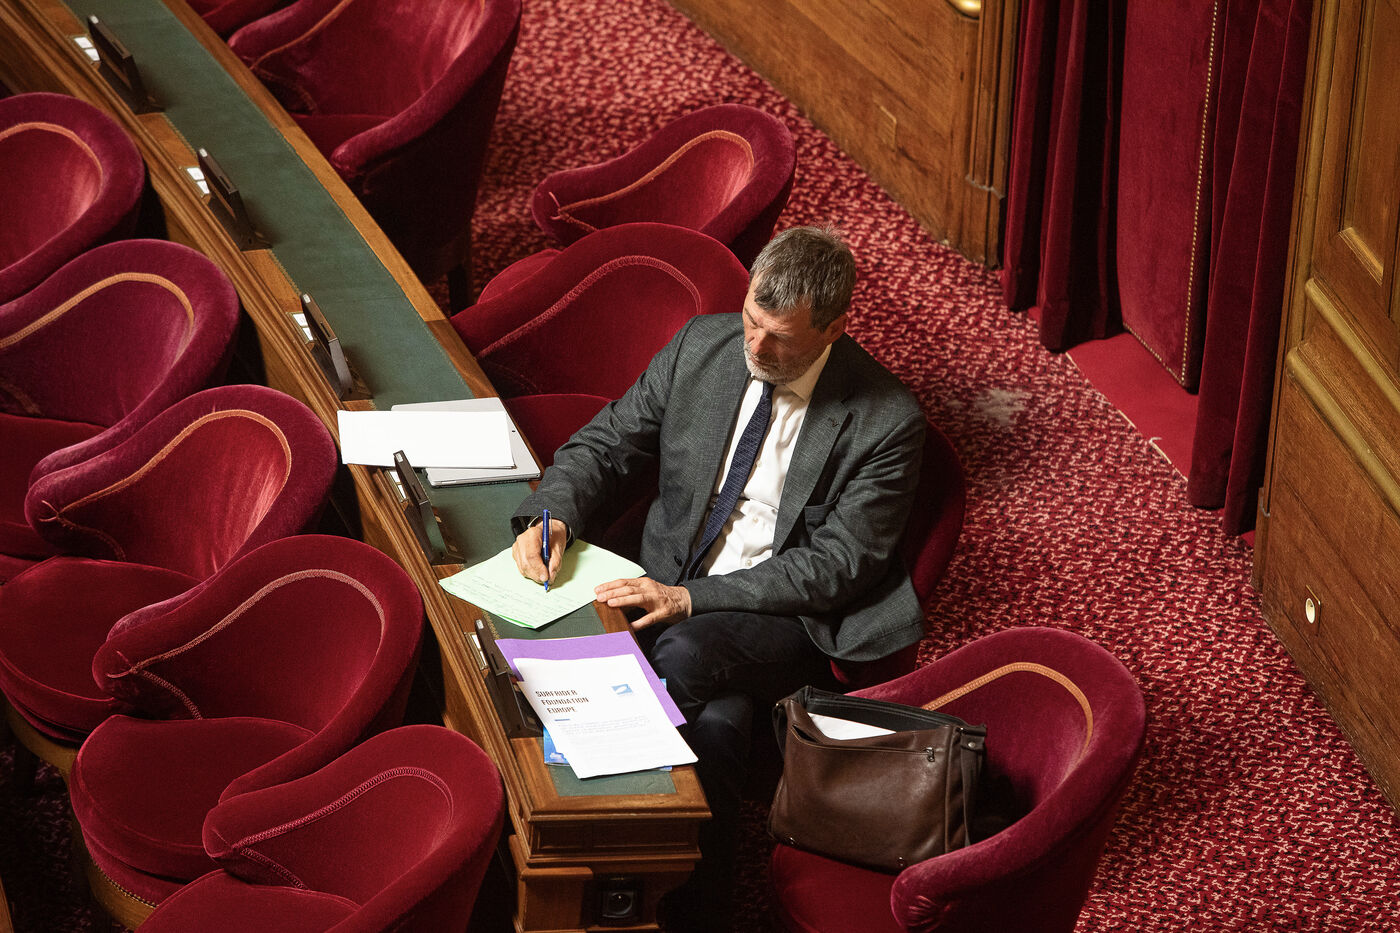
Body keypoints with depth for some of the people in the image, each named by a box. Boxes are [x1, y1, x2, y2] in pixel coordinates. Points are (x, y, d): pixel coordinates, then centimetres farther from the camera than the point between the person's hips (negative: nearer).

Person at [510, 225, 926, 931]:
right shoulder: (701, 346, 3)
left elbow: (835, 565, -13)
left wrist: (690, 599, -20)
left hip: (788, 622, -3)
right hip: (666, 595, 3)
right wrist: (553, 514, -10)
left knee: (683, 654, -35)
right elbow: (608, 442, 12)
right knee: (716, 723, -30)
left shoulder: (886, 421, -10)